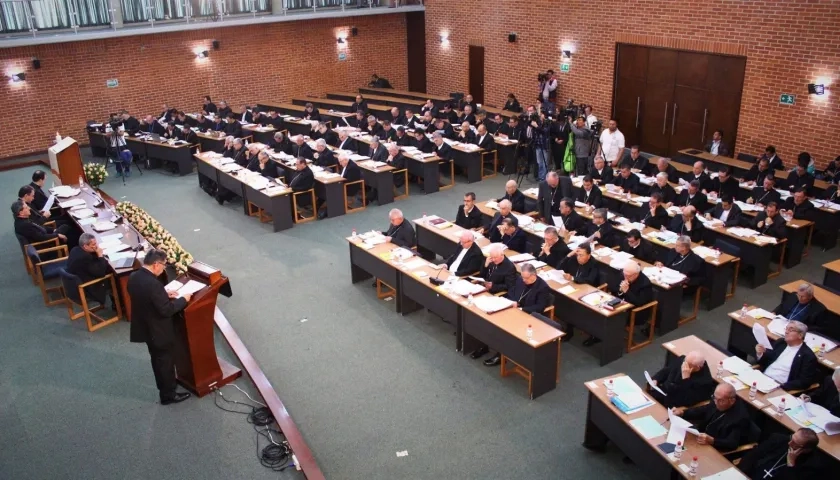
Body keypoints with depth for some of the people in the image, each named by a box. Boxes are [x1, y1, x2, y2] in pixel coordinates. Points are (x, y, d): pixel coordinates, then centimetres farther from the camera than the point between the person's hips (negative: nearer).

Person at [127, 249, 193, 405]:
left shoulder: (133, 277, -5)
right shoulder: (153, 283, -33)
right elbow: (166, 310, -27)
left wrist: (164, 294, 7)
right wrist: (183, 299, -14)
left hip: (145, 328, 9)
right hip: (159, 331, -9)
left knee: (157, 360, 26)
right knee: (166, 362, 11)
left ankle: (164, 387, 44)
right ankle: (168, 395, 26)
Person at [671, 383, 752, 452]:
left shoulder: (740, 417, -26)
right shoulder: (719, 399, -6)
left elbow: (732, 443, -28)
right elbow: (703, 410, 9)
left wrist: (712, 441, -43)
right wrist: (682, 412, -7)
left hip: (718, 451, -7)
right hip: (703, 438, 7)